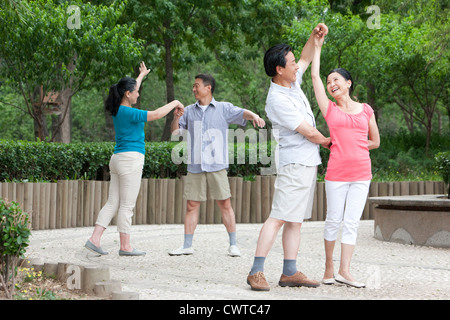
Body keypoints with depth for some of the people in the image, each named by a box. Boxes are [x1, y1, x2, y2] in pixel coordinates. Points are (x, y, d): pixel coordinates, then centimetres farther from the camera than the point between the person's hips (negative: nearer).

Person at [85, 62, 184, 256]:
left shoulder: (118, 109, 11)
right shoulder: (127, 112, -15)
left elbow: (130, 90, 31)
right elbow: (156, 114, -22)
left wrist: (142, 75, 47)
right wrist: (175, 103, -7)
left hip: (118, 160, 9)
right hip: (130, 160, -9)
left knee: (112, 204, 8)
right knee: (127, 206, -3)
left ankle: (94, 240, 2)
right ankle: (125, 246, 3)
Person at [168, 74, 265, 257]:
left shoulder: (223, 109, 5)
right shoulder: (190, 111, 14)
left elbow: (242, 113, -10)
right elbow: (175, 131, 15)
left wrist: (254, 116, -31)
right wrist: (176, 116, -4)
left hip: (217, 166, -3)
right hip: (195, 166, 3)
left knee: (225, 204, -3)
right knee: (191, 206, 4)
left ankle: (233, 245, 4)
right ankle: (187, 246, 11)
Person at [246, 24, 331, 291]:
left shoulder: (293, 82, 9)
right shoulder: (277, 99, -18)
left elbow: (307, 58, 28)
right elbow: (308, 132, -15)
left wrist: (315, 36, 11)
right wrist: (327, 142, 4)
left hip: (308, 162, 10)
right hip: (294, 163, -9)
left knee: (296, 220, 7)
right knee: (279, 217, -13)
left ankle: (290, 272, 9)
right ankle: (257, 272, -15)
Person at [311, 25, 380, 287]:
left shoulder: (366, 110, 9)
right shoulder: (330, 109, 6)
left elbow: (375, 141, 17)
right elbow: (315, 76, 2)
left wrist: (351, 147, 11)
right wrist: (317, 45, 7)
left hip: (361, 172, 1)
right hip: (336, 173, -1)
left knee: (352, 222, -2)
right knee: (334, 220, 3)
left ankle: (344, 271, -2)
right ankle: (328, 267, 15)